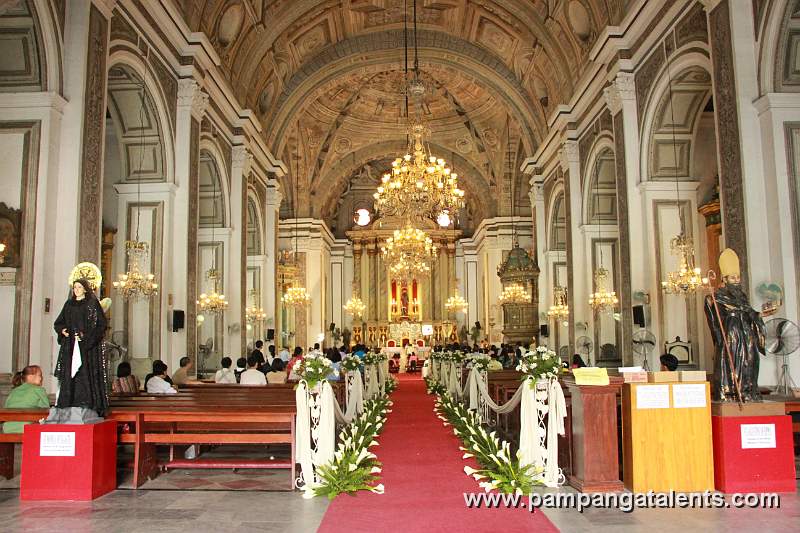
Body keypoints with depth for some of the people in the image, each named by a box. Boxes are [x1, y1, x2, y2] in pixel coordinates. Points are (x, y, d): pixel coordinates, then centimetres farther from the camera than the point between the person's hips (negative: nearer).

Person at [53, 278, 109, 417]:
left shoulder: (93, 304, 2)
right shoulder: (69, 304, 16)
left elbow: (101, 324, -5)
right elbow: (58, 323, 20)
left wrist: (86, 335, -16)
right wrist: (63, 330, -2)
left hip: (88, 346, -5)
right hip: (70, 346, 5)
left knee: (87, 373, -10)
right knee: (69, 375, 0)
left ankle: (89, 407, -11)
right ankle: (68, 408, 2)